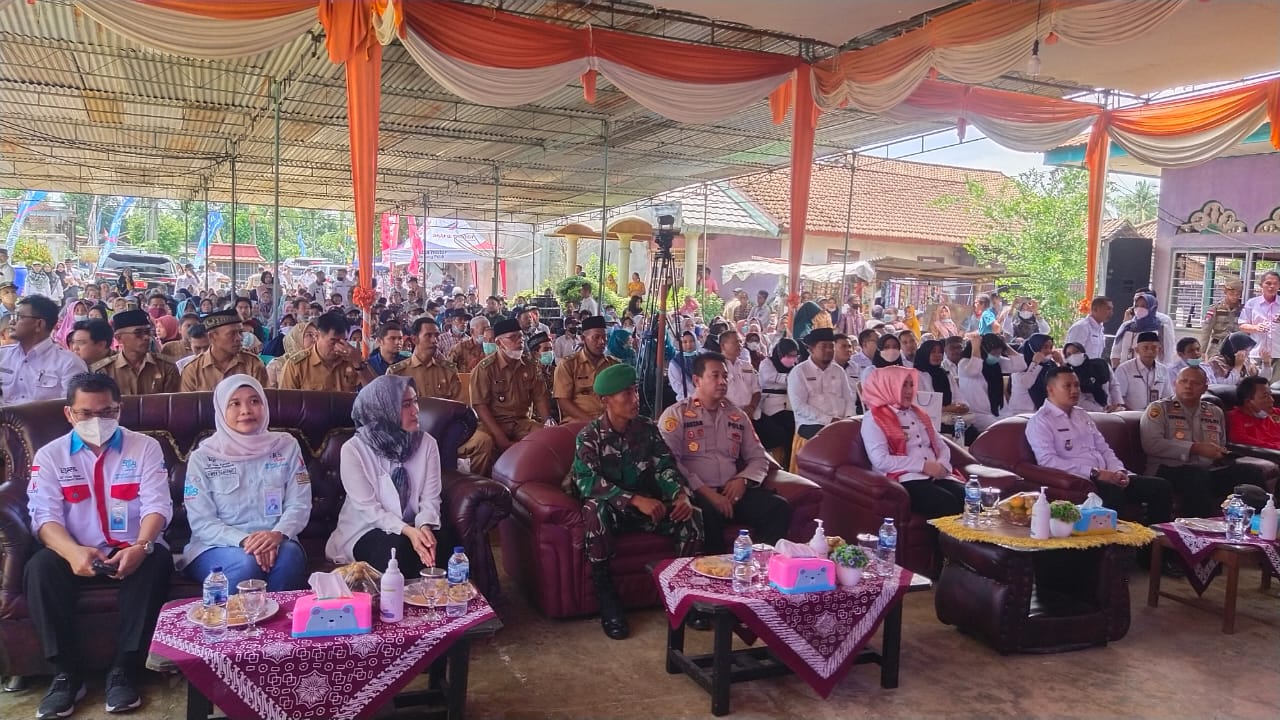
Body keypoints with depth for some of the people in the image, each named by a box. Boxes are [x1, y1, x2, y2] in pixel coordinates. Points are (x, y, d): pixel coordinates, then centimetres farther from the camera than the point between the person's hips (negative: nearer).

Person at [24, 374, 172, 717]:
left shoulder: (145, 447, 3)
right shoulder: (50, 456, 5)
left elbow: (157, 506, -7)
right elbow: (45, 517, -6)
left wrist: (140, 547, -29)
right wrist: (73, 552, -29)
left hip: (132, 551, -1)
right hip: (76, 553, 1)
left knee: (158, 560, -33)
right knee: (39, 568, -30)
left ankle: (123, 671, -25)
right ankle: (67, 674, -19)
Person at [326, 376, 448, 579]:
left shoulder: (427, 443, -1)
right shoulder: (354, 449, -11)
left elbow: (430, 498, -6)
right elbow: (367, 507, -16)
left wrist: (425, 527, -28)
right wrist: (407, 530, -31)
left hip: (414, 527, 2)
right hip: (366, 531, -2)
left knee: (437, 545, -29)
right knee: (398, 547, -33)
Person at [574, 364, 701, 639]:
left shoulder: (647, 428, 1)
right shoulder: (589, 436, -12)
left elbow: (666, 467, -4)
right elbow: (586, 481, -25)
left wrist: (682, 495, -26)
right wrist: (635, 499, -35)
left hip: (647, 506, 3)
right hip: (611, 509, -3)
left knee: (691, 515, -22)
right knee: (594, 508, -37)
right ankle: (605, 594, -27)